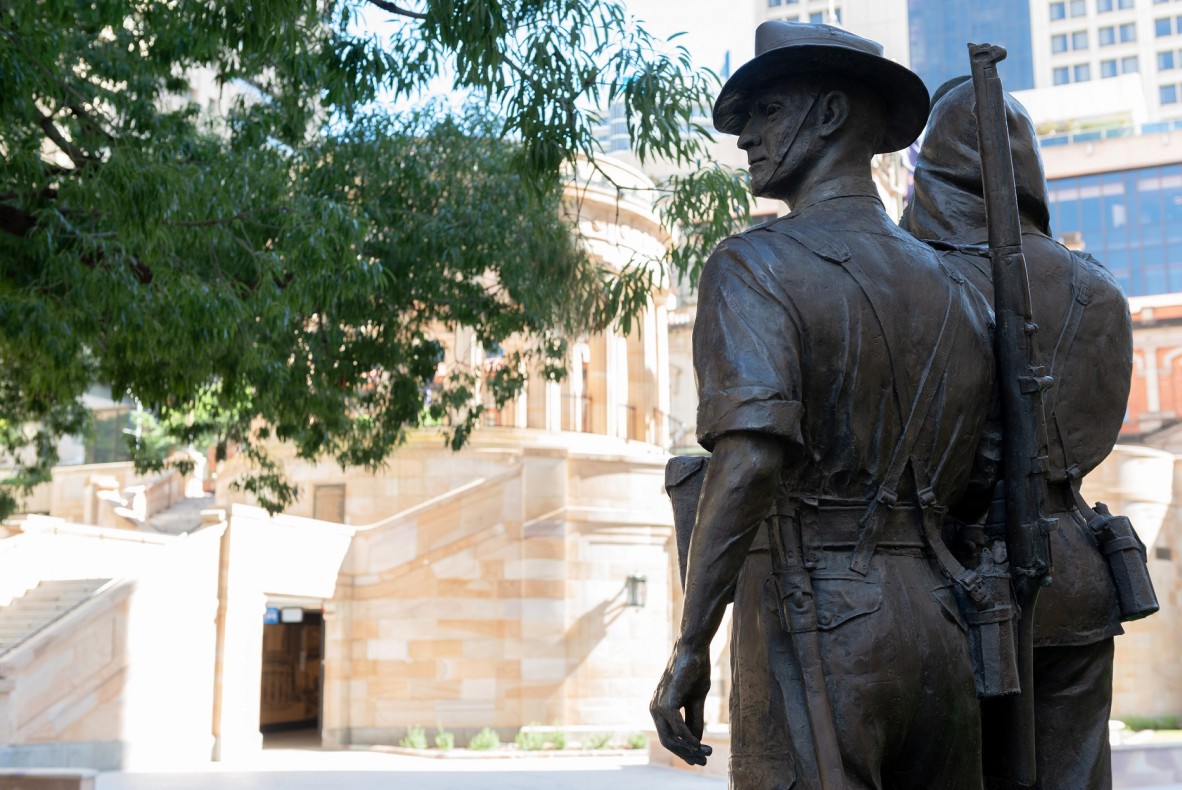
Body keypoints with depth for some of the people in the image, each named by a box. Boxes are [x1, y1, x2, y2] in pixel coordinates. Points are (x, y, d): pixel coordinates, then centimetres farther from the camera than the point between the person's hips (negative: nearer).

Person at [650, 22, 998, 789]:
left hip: (812, 628, -7)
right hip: (935, 625, 7)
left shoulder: (756, 265, -8)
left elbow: (750, 460, -22)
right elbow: (966, 486, 17)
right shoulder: (959, 293, 13)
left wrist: (691, 646, -18)